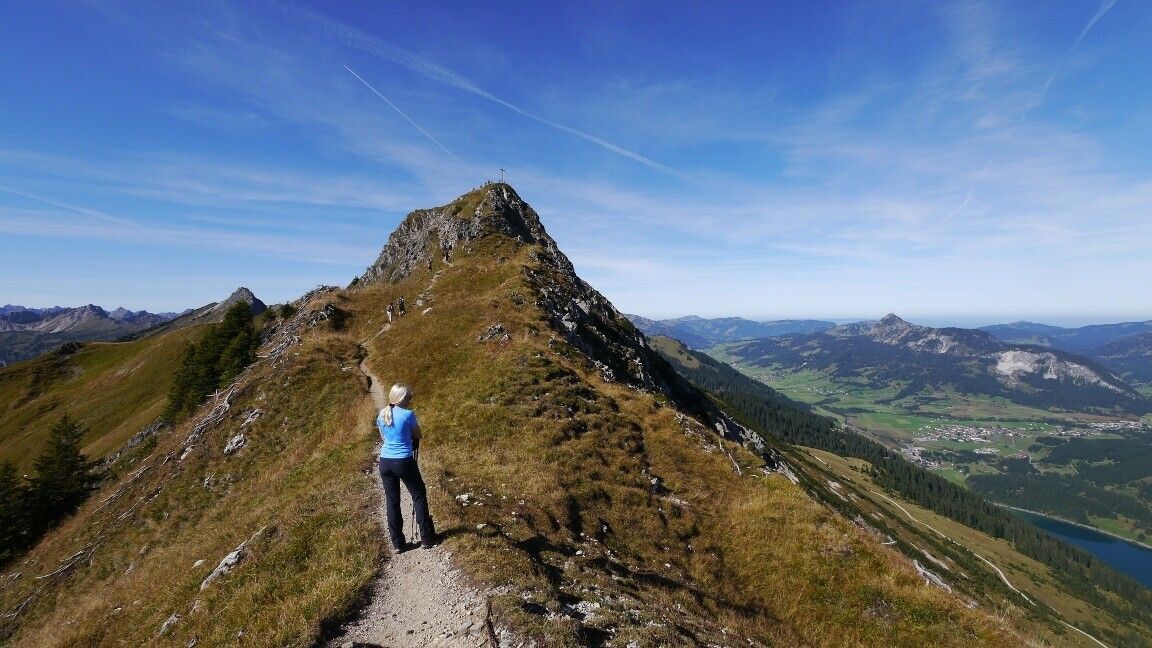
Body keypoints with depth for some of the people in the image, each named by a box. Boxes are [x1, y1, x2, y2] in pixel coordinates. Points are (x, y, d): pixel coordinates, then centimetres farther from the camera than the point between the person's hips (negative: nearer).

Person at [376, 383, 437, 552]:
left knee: (392, 500, 12)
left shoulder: (382, 415, 3)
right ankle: (427, 538, 15)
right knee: (419, 496, 10)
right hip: (404, 461, -5)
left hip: (385, 461, 5)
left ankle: (397, 543, 18)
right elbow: (417, 436, 0)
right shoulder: (408, 414, -15)